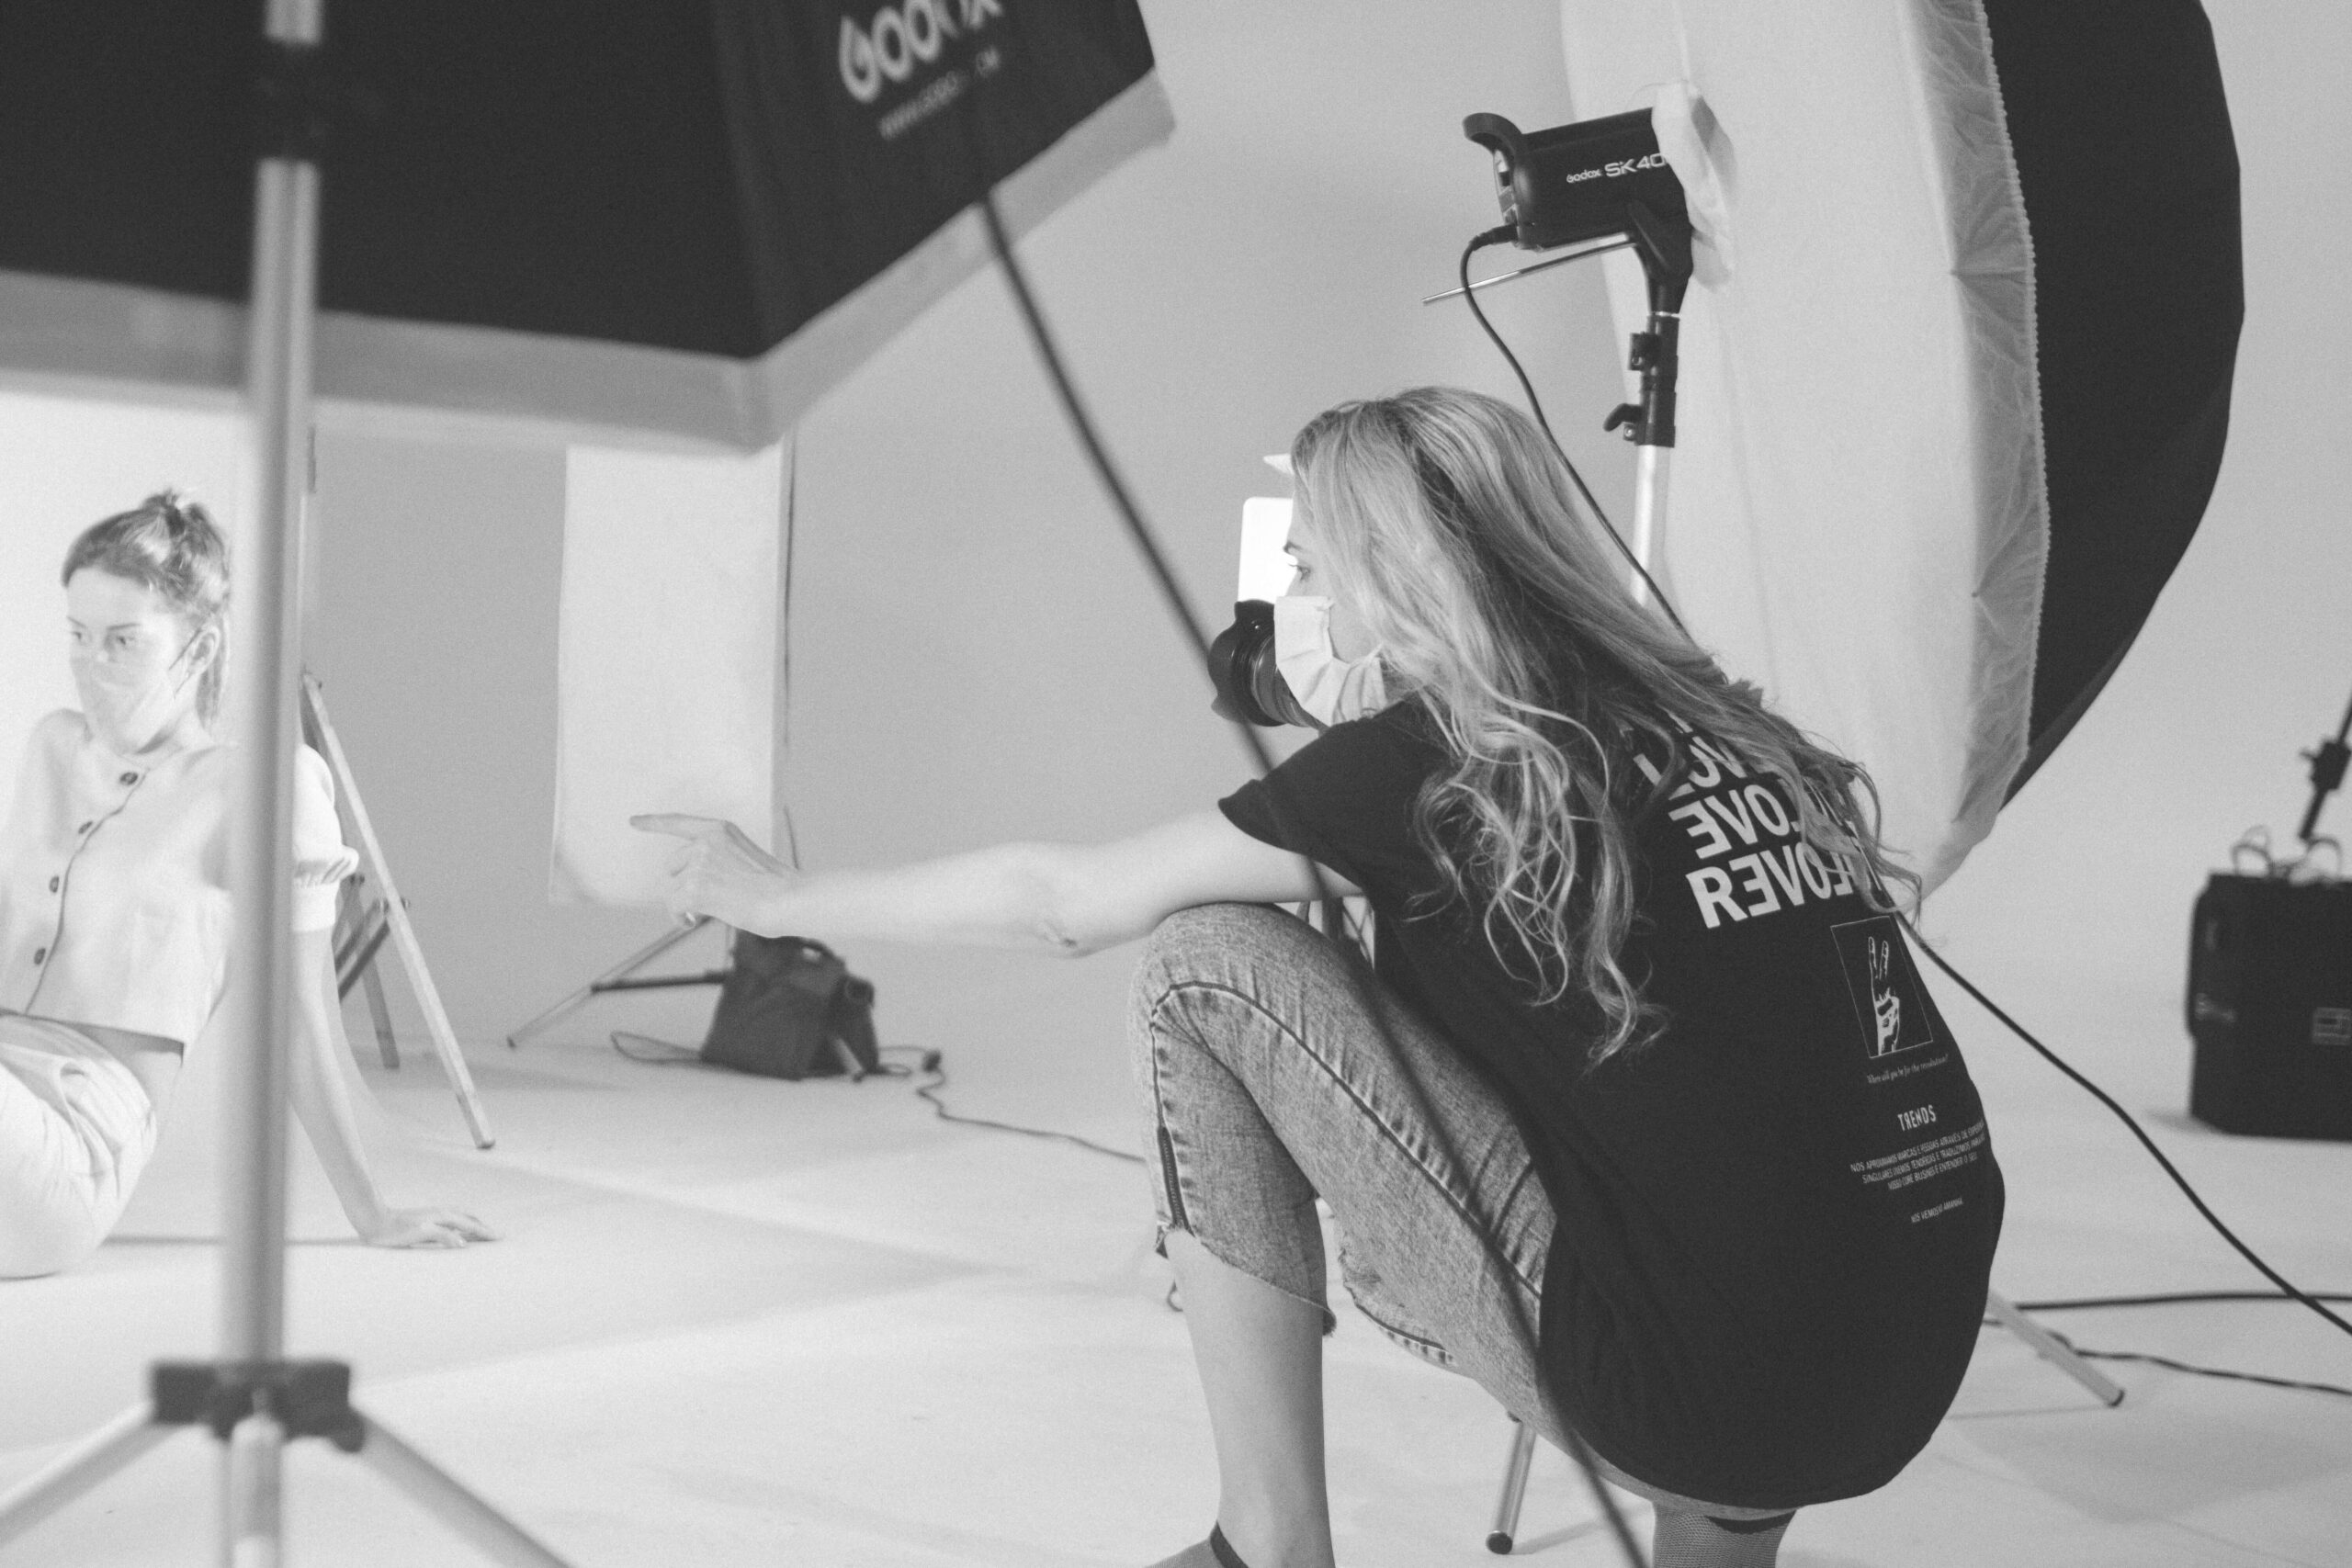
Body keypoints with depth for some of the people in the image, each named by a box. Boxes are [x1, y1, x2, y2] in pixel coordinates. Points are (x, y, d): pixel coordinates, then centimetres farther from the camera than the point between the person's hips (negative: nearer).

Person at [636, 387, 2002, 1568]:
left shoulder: (1431, 758, -4)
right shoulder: (1712, 718, 11)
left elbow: (1066, 904, 6)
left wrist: (776, 896, 20)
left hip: (1689, 1396, -7)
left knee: (1212, 967, 1)